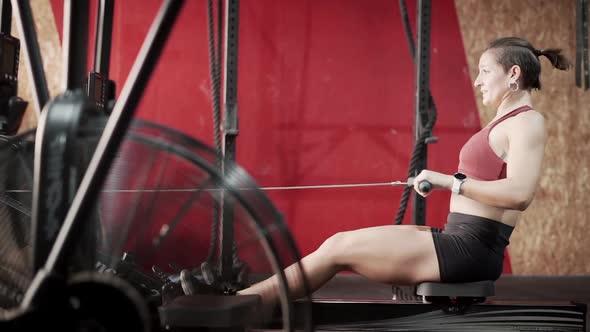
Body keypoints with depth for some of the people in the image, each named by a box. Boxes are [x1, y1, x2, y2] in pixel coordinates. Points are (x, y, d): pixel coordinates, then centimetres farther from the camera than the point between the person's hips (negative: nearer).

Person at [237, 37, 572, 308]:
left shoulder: (528, 122, -10)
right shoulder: (509, 121, 18)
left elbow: (519, 193, -25)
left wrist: (449, 181, -22)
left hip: (471, 249, -9)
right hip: (462, 241, 9)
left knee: (339, 248, -7)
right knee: (341, 242, 8)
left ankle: (243, 304, 2)